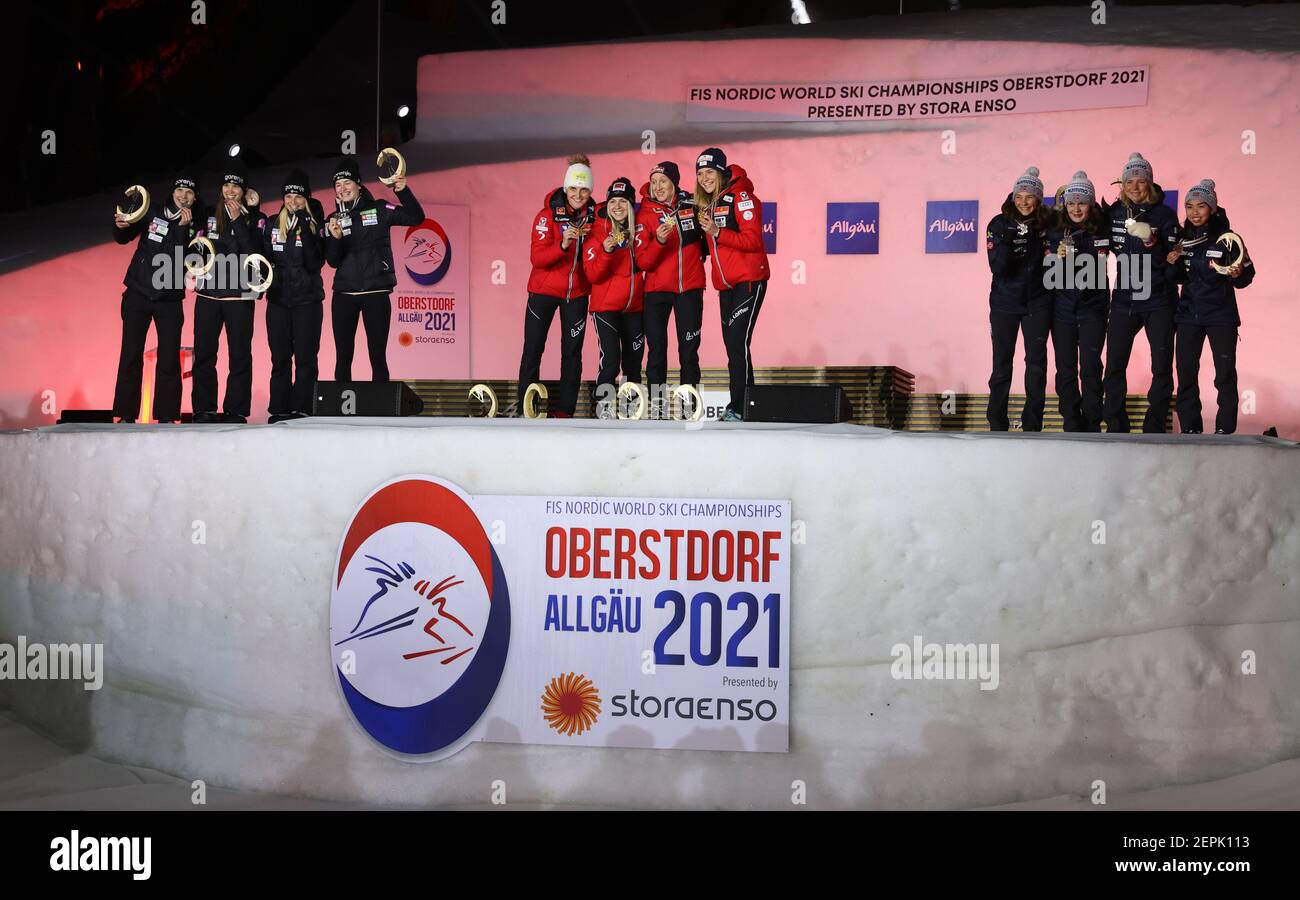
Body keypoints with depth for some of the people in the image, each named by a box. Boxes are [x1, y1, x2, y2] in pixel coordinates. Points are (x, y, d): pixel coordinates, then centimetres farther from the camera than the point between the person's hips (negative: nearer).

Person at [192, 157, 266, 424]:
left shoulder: (255, 218, 4)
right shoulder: (209, 215, 12)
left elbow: (254, 252, -11)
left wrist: (239, 219, -12)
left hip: (239, 295, -3)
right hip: (208, 292, 3)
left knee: (240, 355, -4)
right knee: (203, 354, 1)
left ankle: (236, 410, 0)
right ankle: (203, 410, 6)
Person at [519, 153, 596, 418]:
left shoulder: (594, 215, 0)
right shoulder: (548, 215, -11)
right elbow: (536, 258, -19)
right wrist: (563, 245, -35)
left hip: (577, 293, 3)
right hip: (544, 290, -3)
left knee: (572, 351, 4)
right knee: (533, 348, 0)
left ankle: (564, 410, 9)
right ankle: (524, 406, 8)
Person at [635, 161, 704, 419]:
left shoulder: (692, 204, 2)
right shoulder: (645, 214, -2)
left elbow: (703, 236, 22)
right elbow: (642, 262, -11)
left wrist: (702, 254, 6)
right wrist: (659, 241, -26)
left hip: (690, 286, 1)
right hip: (657, 289, -1)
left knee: (689, 347, 0)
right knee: (657, 347, -3)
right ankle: (657, 408, 0)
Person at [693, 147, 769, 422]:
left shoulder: (740, 196, -7)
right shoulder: (705, 204, 16)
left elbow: (753, 240, -16)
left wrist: (717, 232, -24)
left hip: (748, 280, -8)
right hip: (725, 284, 8)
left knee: (738, 343, -15)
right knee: (732, 345, 8)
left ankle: (739, 408, -13)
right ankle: (738, 406, 13)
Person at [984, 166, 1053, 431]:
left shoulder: (1046, 224, 1)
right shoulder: (999, 224, -5)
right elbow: (997, 268, -12)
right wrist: (1006, 244, -26)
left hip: (1037, 303, 1)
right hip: (1005, 302, -1)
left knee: (1037, 362, 1)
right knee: (1001, 364, 2)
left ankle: (1032, 425, 9)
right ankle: (997, 425, 9)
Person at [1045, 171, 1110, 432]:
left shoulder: (1100, 232, 0)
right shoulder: (1054, 233, 6)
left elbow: (1096, 271, -3)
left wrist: (1071, 259, -13)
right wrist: (1058, 257, -11)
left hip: (1092, 307, -2)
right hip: (1062, 307, 2)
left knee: (1090, 367, -6)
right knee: (1065, 369, 2)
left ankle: (1091, 425, 0)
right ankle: (1072, 426, 8)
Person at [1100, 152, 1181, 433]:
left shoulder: (1164, 214, -2)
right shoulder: (1114, 214, 7)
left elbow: (1174, 258, -6)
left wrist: (1154, 246, -21)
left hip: (1158, 303, -2)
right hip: (1123, 301, 3)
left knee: (1162, 368, 0)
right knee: (1114, 367, -1)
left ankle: (1154, 430, 8)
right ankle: (1116, 429, 8)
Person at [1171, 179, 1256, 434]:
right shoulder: (1183, 238, 6)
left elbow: (1246, 277, -5)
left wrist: (1238, 274, -27)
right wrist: (1173, 263, -5)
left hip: (1221, 315, -4)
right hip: (1188, 314, 4)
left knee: (1225, 374, -3)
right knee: (1186, 373, 2)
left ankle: (1224, 430, 3)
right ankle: (1190, 430, 9)